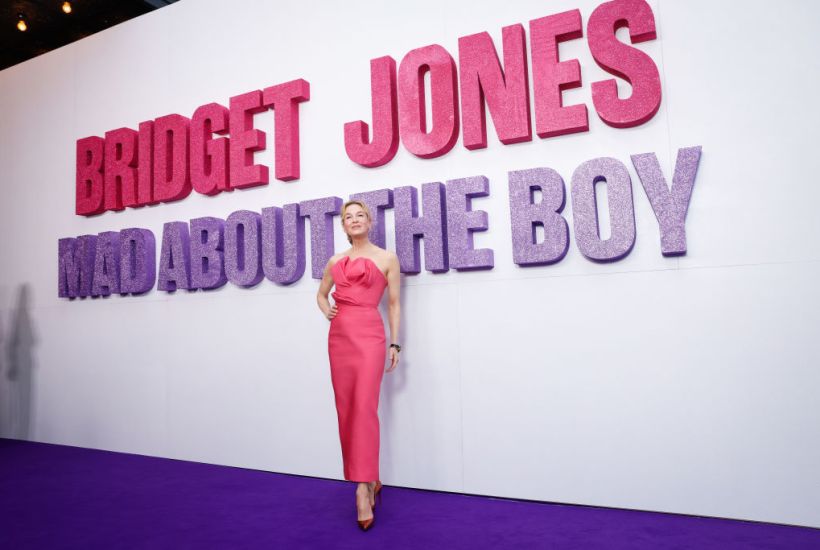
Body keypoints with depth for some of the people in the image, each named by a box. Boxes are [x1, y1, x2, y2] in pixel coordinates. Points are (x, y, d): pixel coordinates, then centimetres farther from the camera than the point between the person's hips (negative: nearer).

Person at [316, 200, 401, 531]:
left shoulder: (387, 259, 5)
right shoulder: (336, 261, 15)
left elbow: (393, 303, 5)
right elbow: (321, 293, 29)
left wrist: (394, 343, 0)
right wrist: (326, 310, 6)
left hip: (370, 334, -5)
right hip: (339, 335, 5)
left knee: (365, 408, -14)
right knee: (346, 410, 6)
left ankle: (363, 488, -10)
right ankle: (369, 480, 21)